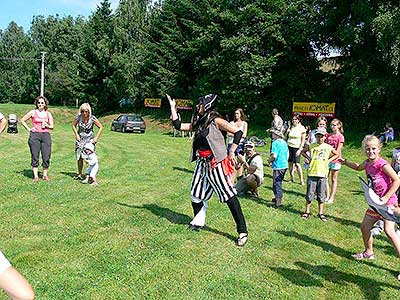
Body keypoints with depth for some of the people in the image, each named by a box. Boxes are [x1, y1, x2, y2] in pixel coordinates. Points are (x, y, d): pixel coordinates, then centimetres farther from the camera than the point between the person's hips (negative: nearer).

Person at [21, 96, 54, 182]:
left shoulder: (48, 114, 11)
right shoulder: (33, 112, 6)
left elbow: (52, 126, 13)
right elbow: (22, 120, 11)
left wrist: (46, 125, -7)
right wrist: (28, 129, 3)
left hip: (46, 135, 2)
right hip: (35, 135, -1)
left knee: (46, 156, -1)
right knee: (35, 156, -1)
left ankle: (45, 175, 10)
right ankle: (35, 176, 4)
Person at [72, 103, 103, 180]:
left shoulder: (92, 118, -16)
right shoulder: (78, 117, -11)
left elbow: (101, 127, -6)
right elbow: (73, 125, 7)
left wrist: (96, 138, -10)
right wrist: (76, 135, -3)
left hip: (89, 139, -2)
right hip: (80, 139, 2)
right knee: (79, 157, 3)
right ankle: (79, 174, 17)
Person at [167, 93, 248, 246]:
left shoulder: (216, 120, -9)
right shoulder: (199, 123, 13)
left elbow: (238, 132, -14)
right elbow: (178, 126, 16)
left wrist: (231, 153, -13)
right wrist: (172, 107, 16)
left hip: (216, 164, -8)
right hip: (202, 164, 8)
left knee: (229, 196, -8)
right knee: (196, 195, 16)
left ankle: (242, 232, -4)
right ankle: (198, 222, 38)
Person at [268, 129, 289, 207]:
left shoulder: (275, 143, -13)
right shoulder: (284, 142, 11)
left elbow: (274, 156, -21)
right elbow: (287, 155, 17)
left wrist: (269, 160, -4)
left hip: (278, 166, -8)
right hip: (285, 165, 8)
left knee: (277, 184, -3)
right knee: (278, 183, 21)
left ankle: (278, 202, -4)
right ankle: (278, 198, 32)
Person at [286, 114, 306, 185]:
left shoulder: (302, 128, -4)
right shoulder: (290, 127, 8)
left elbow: (303, 140, -5)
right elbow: (286, 137, 16)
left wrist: (300, 149, -12)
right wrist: (287, 132, -4)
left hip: (297, 148, -4)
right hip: (289, 147, 4)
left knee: (297, 164, -11)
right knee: (290, 163, 3)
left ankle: (301, 180, -2)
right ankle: (292, 178, 14)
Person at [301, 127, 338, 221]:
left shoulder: (328, 147, 4)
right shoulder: (312, 146, 2)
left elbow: (336, 154, 19)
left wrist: (329, 160, 7)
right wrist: (309, 158, 5)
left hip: (322, 174, 1)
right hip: (312, 173, -1)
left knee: (321, 195, 7)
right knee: (310, 194, 3)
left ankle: (320, 213, 19)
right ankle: (307, 212, 15)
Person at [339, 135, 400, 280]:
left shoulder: (382, 164, -19)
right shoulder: (367, 163, 5)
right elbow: (358, 167, 29)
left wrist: (386, 198, -21)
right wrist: (345, 162, 17)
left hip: (388, 202, -8)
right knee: (365, 226, 16)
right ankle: (369, 252, 37)